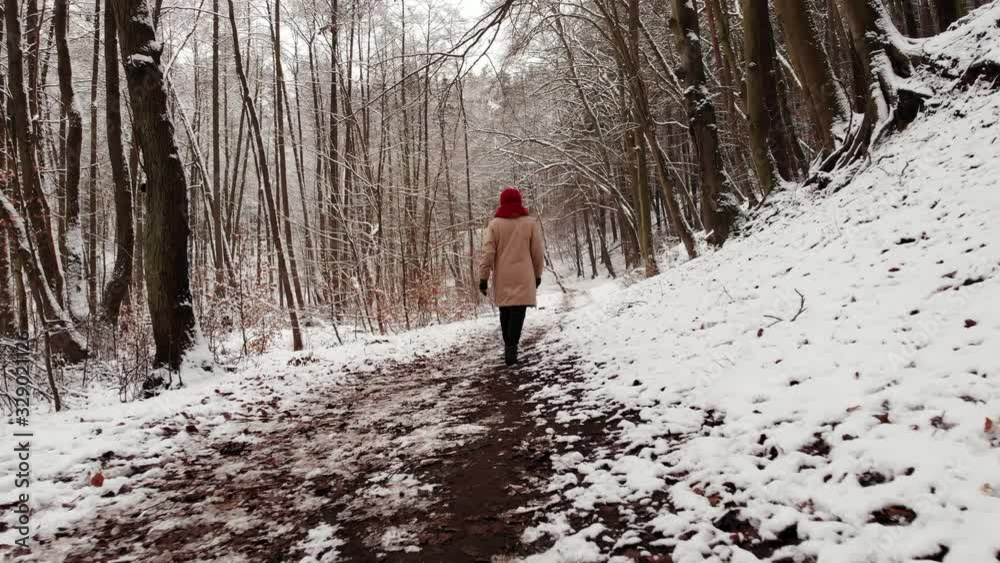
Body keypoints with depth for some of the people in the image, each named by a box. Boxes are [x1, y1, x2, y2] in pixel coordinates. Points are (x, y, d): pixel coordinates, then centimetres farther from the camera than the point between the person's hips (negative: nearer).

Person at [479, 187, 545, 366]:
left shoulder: (495, 224, 1)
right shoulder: (531, 222, 2)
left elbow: (487, 253, -3)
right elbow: (538, 252, 4)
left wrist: (483, 277, 1)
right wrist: (538, 274, 16)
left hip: (502, 278, 2)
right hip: (523, 276, -2)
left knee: (505, 312, 14)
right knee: (517, 312, -5)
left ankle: (508, 346, 20)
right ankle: (511, 347, -19)